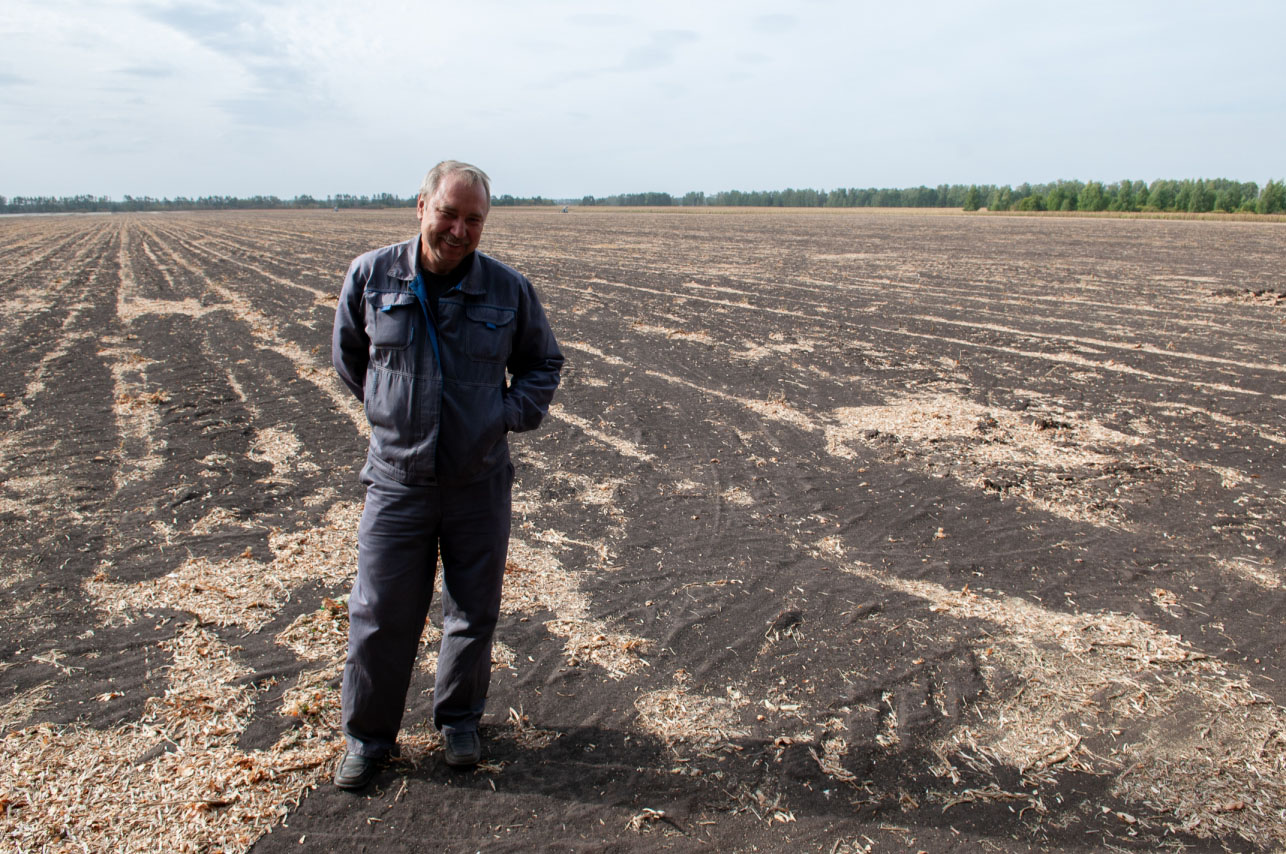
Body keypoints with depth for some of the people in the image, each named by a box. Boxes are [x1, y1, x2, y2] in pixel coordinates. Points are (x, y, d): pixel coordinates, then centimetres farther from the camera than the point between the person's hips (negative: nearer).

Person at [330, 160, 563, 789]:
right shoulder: (371, 277, -5)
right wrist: (385, 408, 8)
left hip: (480, 481, 1)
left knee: (474, 613, 12)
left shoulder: (509, 290, -4)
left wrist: (509, 414, -2)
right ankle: (367, 736, 27)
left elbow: (544, 364, 11)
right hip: (397, 479, 0)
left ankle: (459, 720, 36)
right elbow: (346, 353, 14)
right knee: (379, 614, 5)